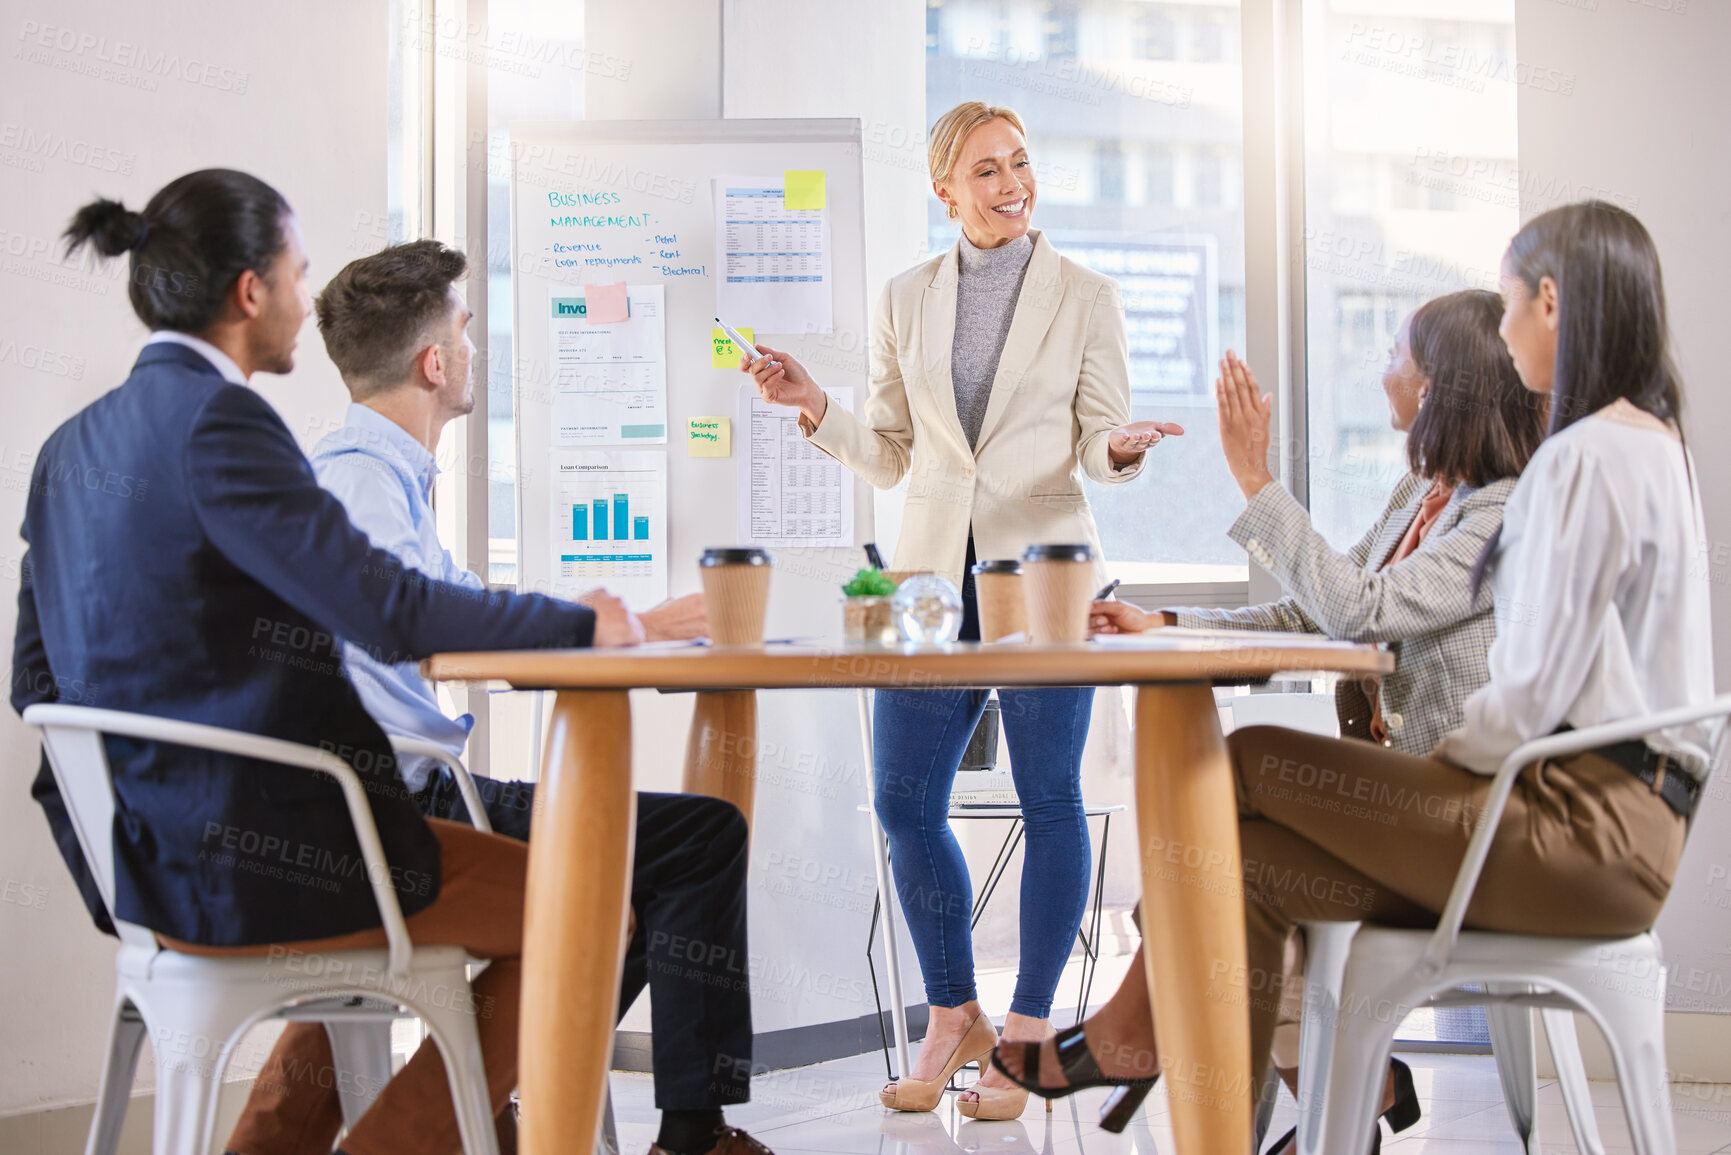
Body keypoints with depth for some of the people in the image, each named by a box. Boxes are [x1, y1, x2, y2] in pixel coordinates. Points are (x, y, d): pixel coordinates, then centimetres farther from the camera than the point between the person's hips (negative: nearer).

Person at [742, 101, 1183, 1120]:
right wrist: (812, 405, -2)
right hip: (934, 575, 3)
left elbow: (1101, 442, 2)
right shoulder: (908, 299, 12)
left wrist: (1119, 449, -21)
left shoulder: (1087, 297, 4)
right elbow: (891, 454, 13)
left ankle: (1029, 1030, 15)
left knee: (1050, 800, 1)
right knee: (906, 802, 1)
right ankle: (955, 1016, 20)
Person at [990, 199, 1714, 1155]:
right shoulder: (1651, 443, 19)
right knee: (1249, 862, 1)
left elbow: (1536, 687, -18)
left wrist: (1442, 762, -2)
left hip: (1588, 824, -9)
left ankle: (1129, 1033, 12)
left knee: (1246, 767, -5)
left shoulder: (1587, 457, -14)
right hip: (1618, 810, 9)